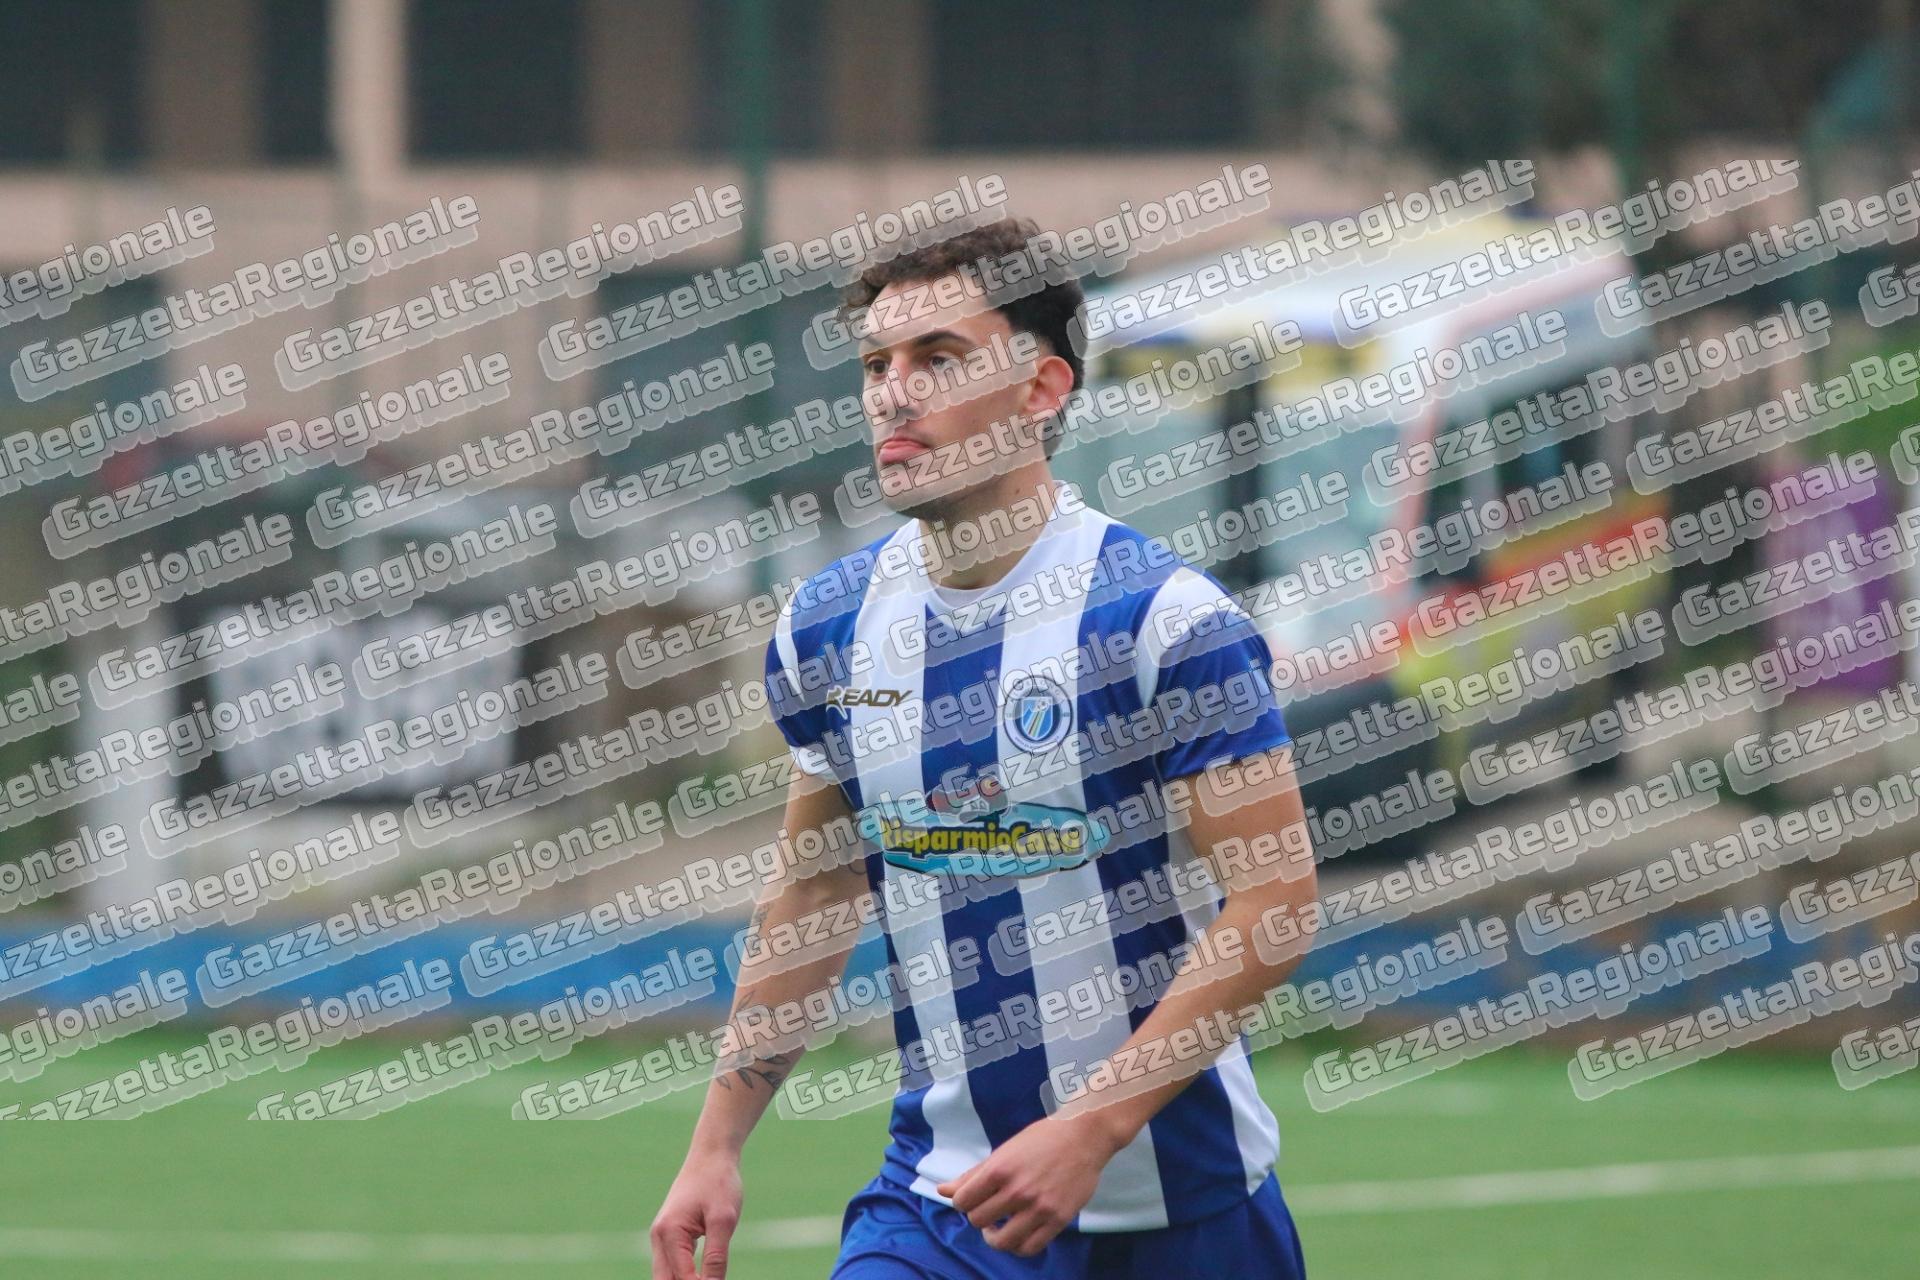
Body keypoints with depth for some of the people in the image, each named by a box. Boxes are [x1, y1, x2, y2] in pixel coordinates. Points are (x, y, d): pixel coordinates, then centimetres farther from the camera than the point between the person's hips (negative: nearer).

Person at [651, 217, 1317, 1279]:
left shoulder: (1168, 619, -12)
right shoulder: (827, 627, 4)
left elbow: (1272, 907, -14)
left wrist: (1091, 1127, -22)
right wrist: (717, 1142, 11)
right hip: (940, 1192, 3)